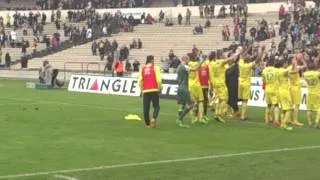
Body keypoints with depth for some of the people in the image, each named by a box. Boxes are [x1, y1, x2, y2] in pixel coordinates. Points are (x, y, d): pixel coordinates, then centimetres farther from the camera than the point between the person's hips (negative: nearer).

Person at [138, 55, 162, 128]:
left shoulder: (142, 68, 9)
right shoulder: (155, 67, -1)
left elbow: (140, 80, 6)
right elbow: (158, 79, -10)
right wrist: (160, 88, 3)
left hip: (145, 91, 3)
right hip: (154, 90, -3)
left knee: (146, 108, 7)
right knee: (156, 106, 3)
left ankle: (147, 124, 9)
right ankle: (154, 119, -21)